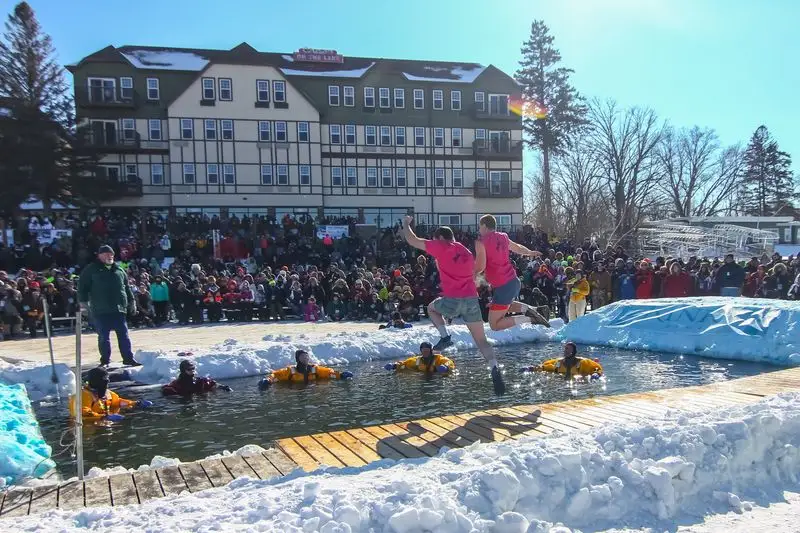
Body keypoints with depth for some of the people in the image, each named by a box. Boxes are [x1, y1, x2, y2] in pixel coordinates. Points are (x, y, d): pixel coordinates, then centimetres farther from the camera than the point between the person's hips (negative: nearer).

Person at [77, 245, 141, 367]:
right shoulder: (91, 269, 3)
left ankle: (128, 358, 11)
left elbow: (127, 287, 22)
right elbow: (82, 286, 0)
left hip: (119, 308, 4)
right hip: (101, 311, -3)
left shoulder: (119, 270, 16)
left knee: (124, 335, 5)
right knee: (103, 336, 4)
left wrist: (131, 301, 18)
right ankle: (105, 360, 14)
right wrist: (83, 301, -9)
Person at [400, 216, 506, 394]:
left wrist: (406, 223, 23)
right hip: (472, 299, 5)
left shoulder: (441, 247, 2)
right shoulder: (467, 252, 20)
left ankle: (445, 337, 7)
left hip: (452, 300, -5)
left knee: (431, 308, 28)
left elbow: (412, 240, 7)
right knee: (481, 340, 9)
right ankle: (495, 369, -13)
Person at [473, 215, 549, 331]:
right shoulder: (503, 237, 9)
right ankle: (528, 309, 12)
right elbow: (518, 248, 27)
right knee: (505, 306, 36)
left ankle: (528, 319, -11)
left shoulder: (481, 242, -11)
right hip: (514, 282, 8)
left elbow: (480, 267, -20)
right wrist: (531, 253, 47)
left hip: (503, 287, -8)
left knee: (495, 325, 0)